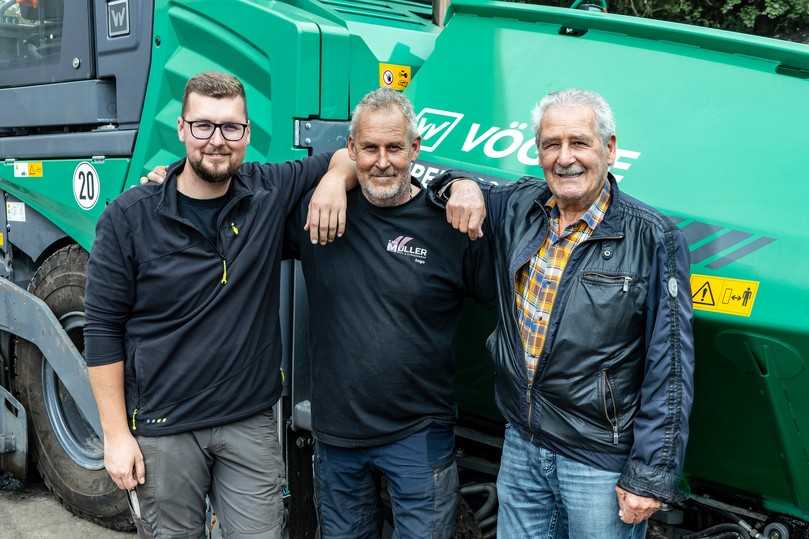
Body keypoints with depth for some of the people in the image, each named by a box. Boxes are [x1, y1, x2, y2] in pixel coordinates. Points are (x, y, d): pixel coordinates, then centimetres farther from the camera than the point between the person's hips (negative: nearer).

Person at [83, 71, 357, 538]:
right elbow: (104, 330, -5)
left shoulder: (272, 193, -3)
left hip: (252, 424, 2)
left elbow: (347, 155, 10)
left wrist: (334, 180, -14)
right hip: (162, 430, -1)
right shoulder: (130, 217, -9)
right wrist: (116, 435, -6)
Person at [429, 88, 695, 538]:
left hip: (602, 464, -4)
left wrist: (651, 475, -14)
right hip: (521, 445, 5)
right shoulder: (518, 207, 1)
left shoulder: (653, 239, -14)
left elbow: (669, 368, -13)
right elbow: (443, 186, 18)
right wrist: (460, 186, -6)